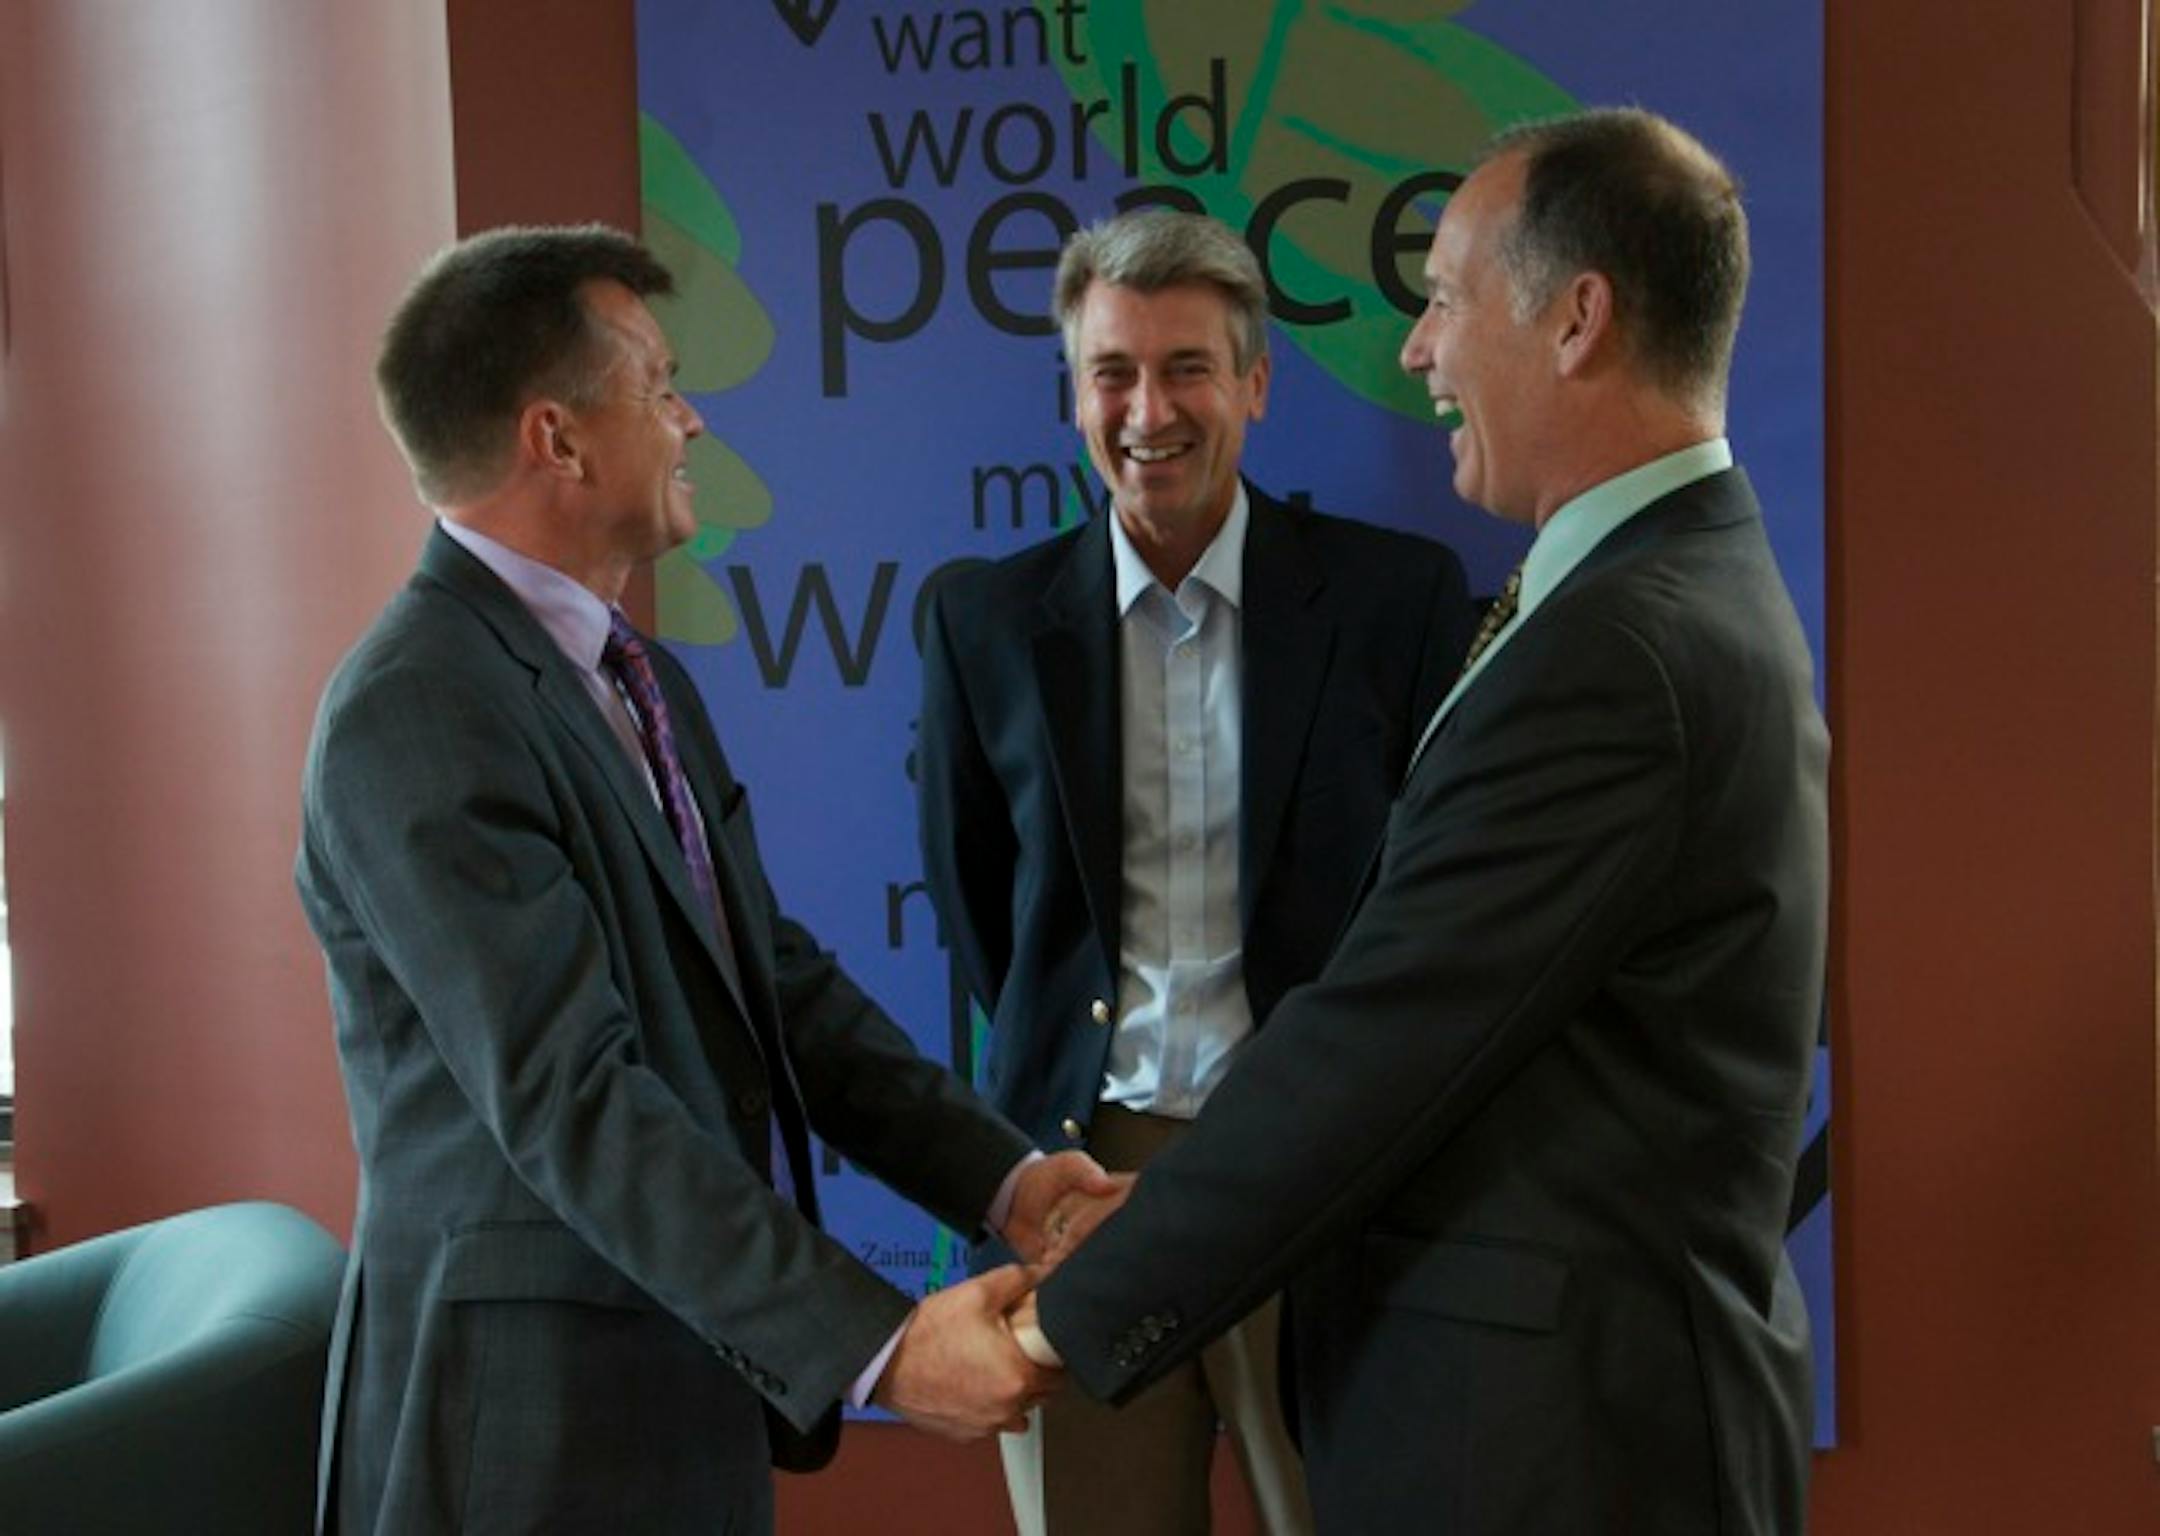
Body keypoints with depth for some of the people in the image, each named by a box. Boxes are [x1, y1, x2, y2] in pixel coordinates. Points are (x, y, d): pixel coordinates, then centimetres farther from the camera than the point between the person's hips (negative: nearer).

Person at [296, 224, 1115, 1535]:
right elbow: (574, 1099, -24)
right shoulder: (416, 714, -19)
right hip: (537, 1413, -8)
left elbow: (775, 983, 7)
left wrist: (1004, 1177, -5)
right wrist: (879, 1346, -25)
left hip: (699, 1373, 8)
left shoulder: (644, 682, 10)